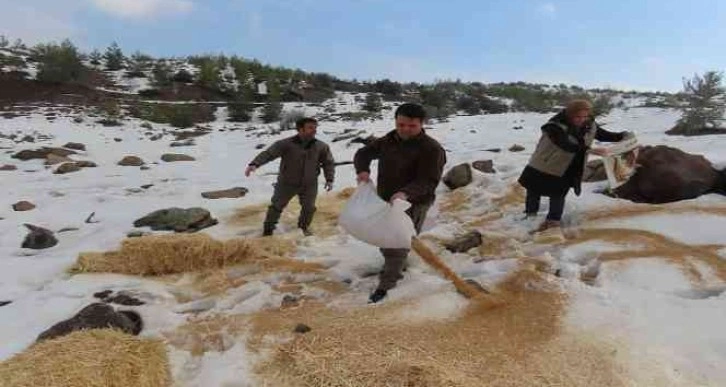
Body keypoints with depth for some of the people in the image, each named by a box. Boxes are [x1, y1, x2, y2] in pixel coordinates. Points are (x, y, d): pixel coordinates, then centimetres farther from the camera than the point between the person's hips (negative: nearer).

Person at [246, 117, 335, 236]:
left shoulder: (321, 146, -8)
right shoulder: (286, 144, -19)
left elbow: (329, 163, 4)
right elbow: (268, 153, -27)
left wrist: (329, 179, -5)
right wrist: (254, 164, -43)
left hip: (309, 185, 2)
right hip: (287, 183, -2)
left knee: (309, 207, 11)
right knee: (276, 206, 7)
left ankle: (304, 226, 41)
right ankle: (268, 229, 29)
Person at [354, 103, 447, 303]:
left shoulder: (431, 149, -20)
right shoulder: (387, 141, 1)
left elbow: (428, 181, -25)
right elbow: (364, 153, 10)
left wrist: (406, 193, -42)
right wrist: (363, 170, -14)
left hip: (413, 204, -7)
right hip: (385, 200, 8)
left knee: (397, 246, -5)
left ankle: (385, 286, 7)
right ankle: (395, 271, 46)